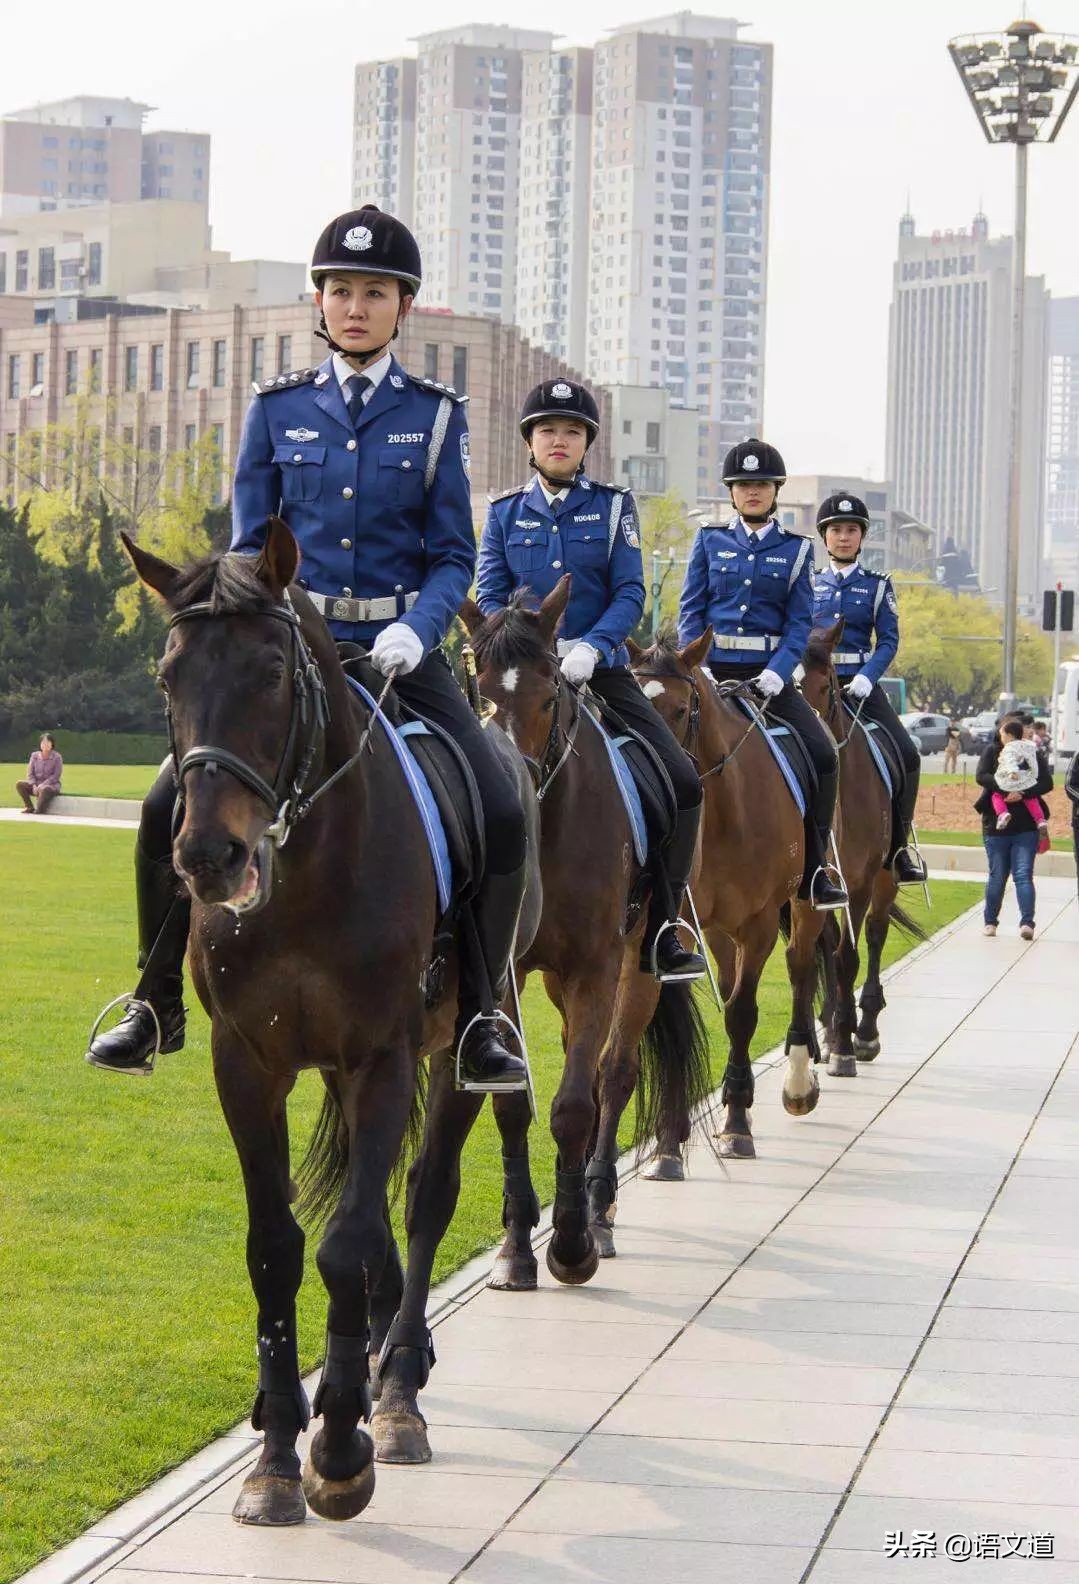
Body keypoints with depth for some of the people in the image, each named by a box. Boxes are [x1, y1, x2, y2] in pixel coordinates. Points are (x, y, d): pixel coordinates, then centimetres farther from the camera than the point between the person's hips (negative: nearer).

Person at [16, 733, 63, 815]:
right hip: (36, 784, 5)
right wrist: (34, 785, -14)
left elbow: (56, 776, -11)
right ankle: (29, 807, -11)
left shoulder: (56, 757, -6)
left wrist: (41, 785, -19)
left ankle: (39, 810, -20)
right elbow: (30, 773, 5)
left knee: (44, 789, -40)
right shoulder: (34, 756, 6)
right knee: (19, 784, -18)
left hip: (51, 785, -5)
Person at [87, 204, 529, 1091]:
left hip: (401, 651, -1)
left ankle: (477, 1017, -4)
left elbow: (454, 556, 3)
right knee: (170, 805, -16)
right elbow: (250, 546, 9)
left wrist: (414, 630, -17)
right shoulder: (278, 411, 7)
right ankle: (158, 1005, 2)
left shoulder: (434, 415, 5)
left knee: (501, 812, -20)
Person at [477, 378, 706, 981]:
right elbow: (489, 596, 5)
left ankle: (659, 929, -3)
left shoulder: (613, 506, 8)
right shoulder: (505, 513, 10)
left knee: (683, 782, -13)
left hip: (602, 670, 0)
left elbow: (630, 592, -1)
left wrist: (591, 647, -18)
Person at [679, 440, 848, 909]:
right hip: (713, 668, 0)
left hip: (769, 672, 0)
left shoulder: (795, 549, 9)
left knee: (823, 754, -17)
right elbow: (691, 609, 5)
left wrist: (777, 673, -14)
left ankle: (814, 869, -8)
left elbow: (800, 621, 2)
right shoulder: (710, 540, 9)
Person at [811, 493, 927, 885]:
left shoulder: (877, 585, 8)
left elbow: (888, 640, 0)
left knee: (907, 755, -15)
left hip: (861, 686, 0)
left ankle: (899, 845, -4)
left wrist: (866, 677, -17)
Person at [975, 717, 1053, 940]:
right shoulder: (992, 752, 4)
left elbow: (1047, 783, -6)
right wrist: (1006, 787, -24)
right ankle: (990, 921, 21)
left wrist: (1023, 793, -21)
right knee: (997, 876, 8)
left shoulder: (1032, 755, 3)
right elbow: (981, 776, -11)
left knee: (1024, 875, -9)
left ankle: (1027, 922, -15)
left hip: (1026, 827, -1)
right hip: (996, 825, 1)